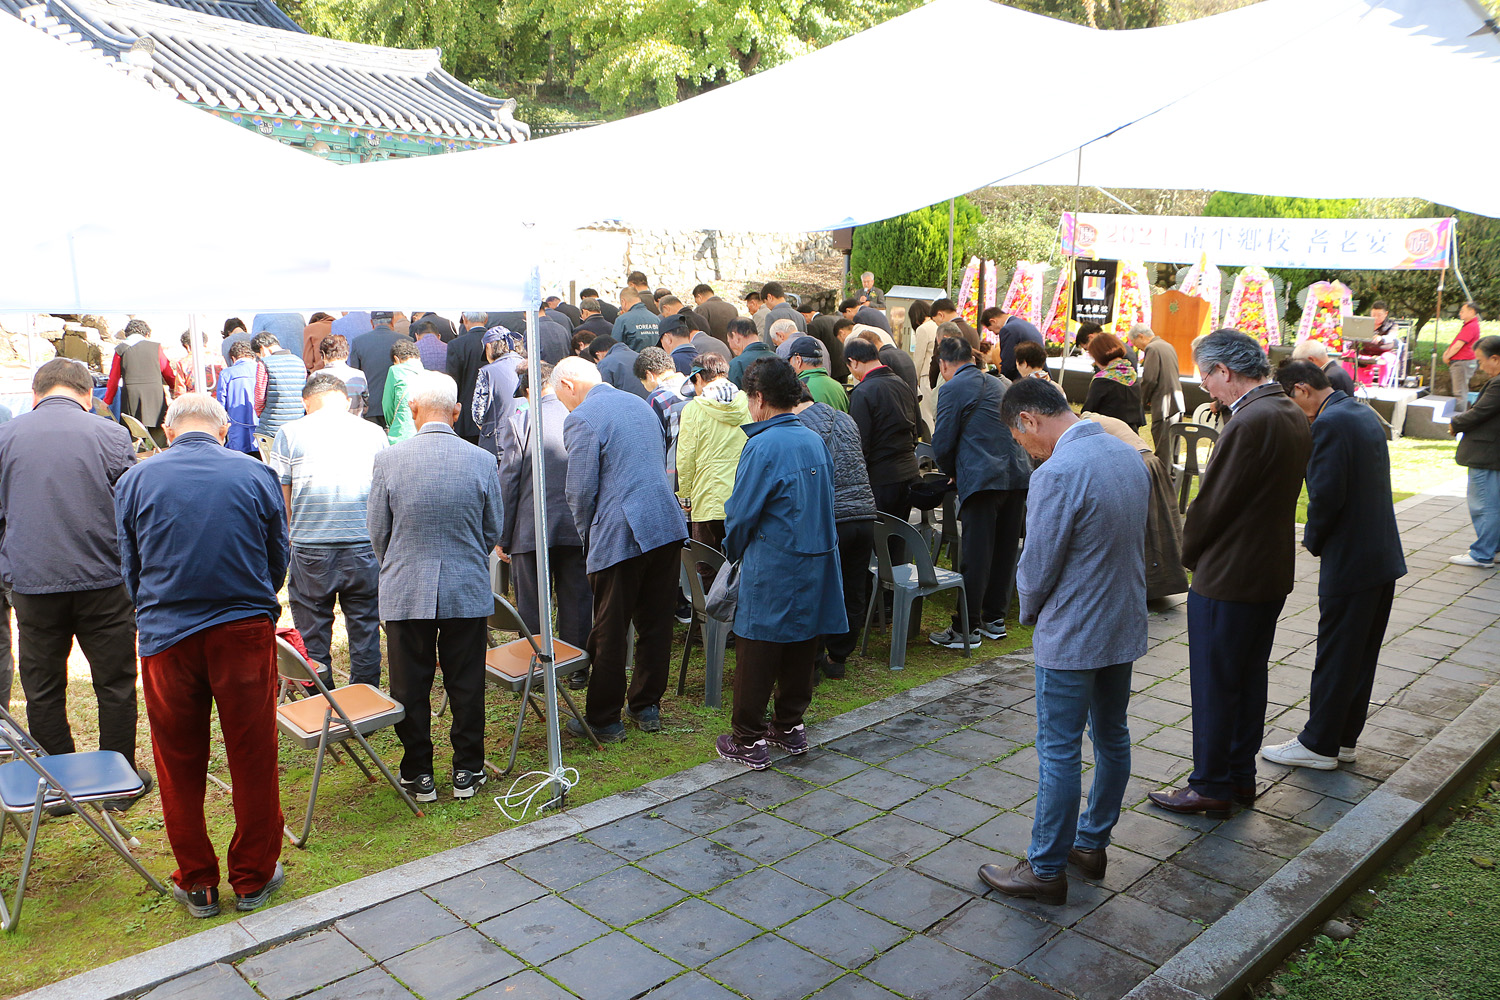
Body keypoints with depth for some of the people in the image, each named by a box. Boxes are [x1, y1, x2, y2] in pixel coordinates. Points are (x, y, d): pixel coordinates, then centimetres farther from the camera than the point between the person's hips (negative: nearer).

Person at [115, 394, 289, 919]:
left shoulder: (134, 480, 0)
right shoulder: (257, 475, -3)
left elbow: (130, 568, 9)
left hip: (166, 637, 1)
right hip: (246, 632, -1)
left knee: (179, 764, 14)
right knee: (253, 758, 10)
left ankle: (197, 883, 25)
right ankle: (254, 877, 22)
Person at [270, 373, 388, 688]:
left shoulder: (289, 433, 2)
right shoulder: (372, 432, 6)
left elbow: (279, 496, 3)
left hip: (310, 548, -1)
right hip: (364, 546, 1)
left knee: (312, 630, 11)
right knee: (365, 626, 11)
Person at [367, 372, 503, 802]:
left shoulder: (388, 459, -9)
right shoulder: (482, 461, -6)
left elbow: (378, 531, 0)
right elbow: (493, 530, 3)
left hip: (405, 592, -1)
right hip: (468, 590, 1)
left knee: (411, 688, 11)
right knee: (466, 685, 12)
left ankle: (418, 775, 22)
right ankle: (467, 772, 21)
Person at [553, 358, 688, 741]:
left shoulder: (581, 419, -8)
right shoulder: (639, 404, 16)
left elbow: (582, 491, -11)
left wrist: (587, 537, 7)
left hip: (620, 536, -7)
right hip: (668, 525, 8)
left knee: (608, 634, 4)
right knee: (656, 623, 15)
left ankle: (604, 720, 14)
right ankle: (647, 706, 27)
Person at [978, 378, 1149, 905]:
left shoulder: (1057, 474, -23)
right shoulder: (1129, 455, 4)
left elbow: (1038, 566, -18)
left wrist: (1030, 610, 4)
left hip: (1072, 635, -9)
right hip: (1125, 624, 9)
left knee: (1059, 752, 2)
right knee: (1111, 737, 19)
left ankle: (1046, 870, 14)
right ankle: (1092, 843, 35)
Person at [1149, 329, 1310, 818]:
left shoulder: (1249, 423, -24)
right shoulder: (1293, 416, 7)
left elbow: (1212, 502, -20)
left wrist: (1190, 554, -2)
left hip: (1228, 578, -9)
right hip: (1273, 573, 9)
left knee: (1214, 685, 4)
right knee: (1249, 676, 19)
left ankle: (1211, 786, 16)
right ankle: (1241, 775, 31)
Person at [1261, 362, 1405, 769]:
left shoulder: (1330, 424, -18)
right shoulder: (1365, 414, 12)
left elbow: (1326, 496, -23)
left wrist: (1313, 540, -5)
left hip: (1349, 562, -9)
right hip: (1384, 556, 9)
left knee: (1334, 656, 2)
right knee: (1361, 655, 16)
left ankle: (1319, 745, 13)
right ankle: (1344, 739, 27)